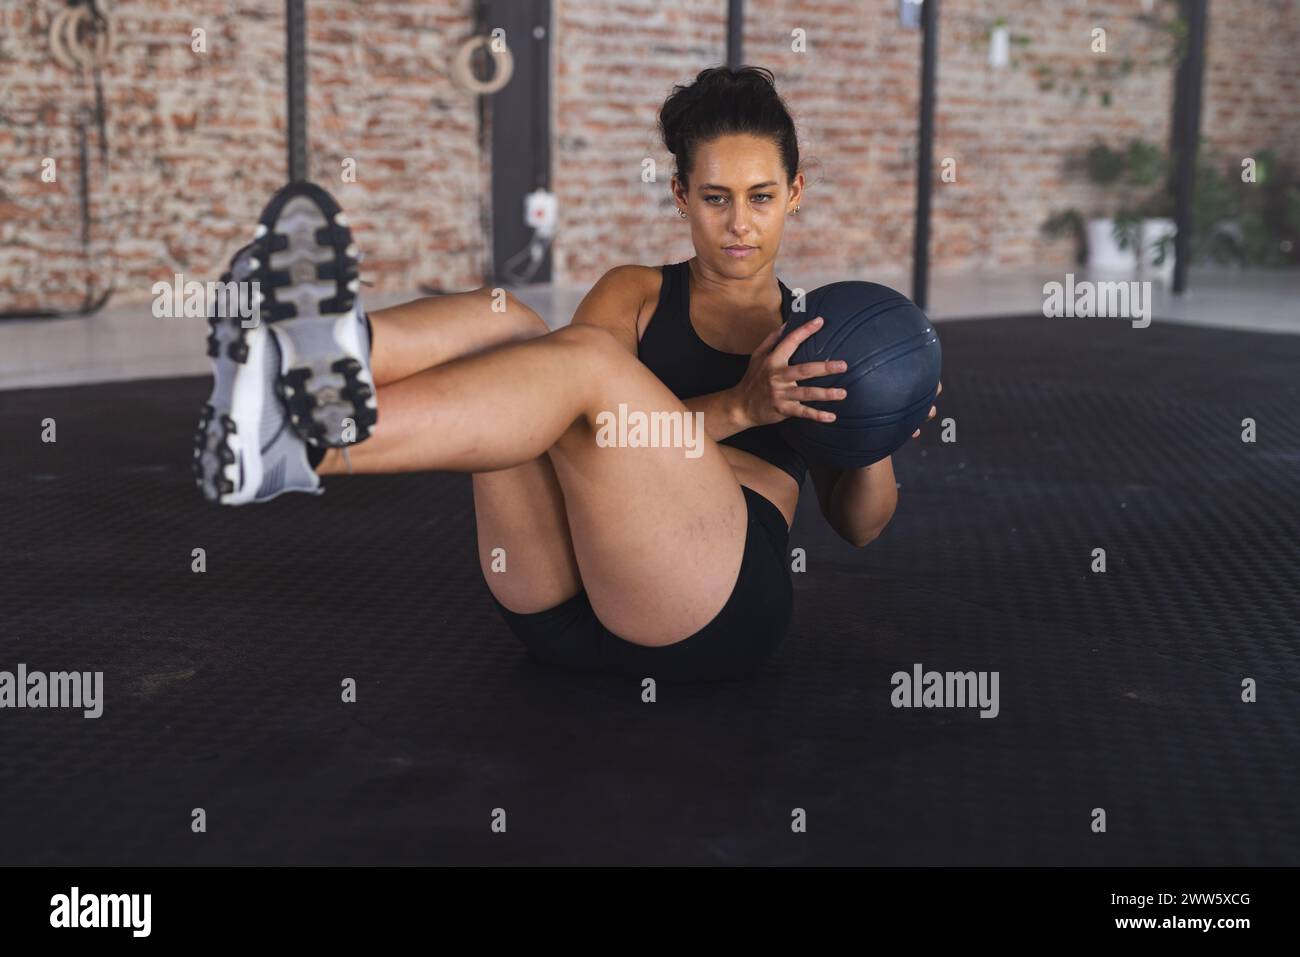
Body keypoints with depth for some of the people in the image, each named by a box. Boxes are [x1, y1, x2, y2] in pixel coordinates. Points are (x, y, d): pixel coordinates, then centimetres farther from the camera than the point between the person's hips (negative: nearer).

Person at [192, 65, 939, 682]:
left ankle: (304, 448, -54)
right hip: (562, 604, 2)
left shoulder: (819, 332, 22)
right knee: (506, 324, -21)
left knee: (583, 354, -29)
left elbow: (861, 524, 21)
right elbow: (616, 430, 1)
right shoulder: (635, 295, 20)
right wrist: (736, 409, -15)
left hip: (716, 609, -2)